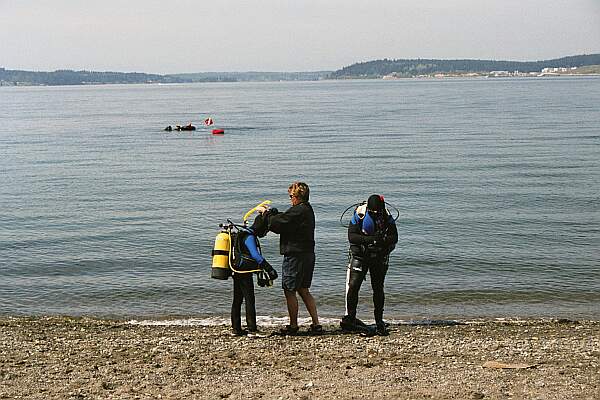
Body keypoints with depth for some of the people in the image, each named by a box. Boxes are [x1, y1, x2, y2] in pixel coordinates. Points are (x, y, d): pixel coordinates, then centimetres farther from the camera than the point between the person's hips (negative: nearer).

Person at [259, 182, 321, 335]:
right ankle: (316, 324, 11)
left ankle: (293, 326, 7)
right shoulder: (308, 209, 15)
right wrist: (271, 212, 12)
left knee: (289, 291, 1)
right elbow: (284, 219, 18)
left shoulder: (297, 210, -17)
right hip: (308, 254, 10)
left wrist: (267, 213, -2)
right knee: (304, 291, 15)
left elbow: (277, 224, -17)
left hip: (295, 255, -10)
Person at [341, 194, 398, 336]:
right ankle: (349, 318, 0)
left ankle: (379, 322, 14)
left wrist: (383, 240, -30)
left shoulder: (387, 217, -8)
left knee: (378, 288, 6)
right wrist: (369, 239, -29)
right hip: (360, 256, -1)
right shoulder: (359, 215, -12)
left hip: (379, 257, 2)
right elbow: (351, 236, -17)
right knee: (353, 286, -10)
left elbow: (394, 237, -9)